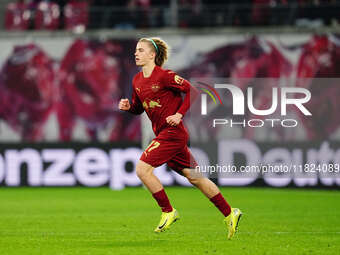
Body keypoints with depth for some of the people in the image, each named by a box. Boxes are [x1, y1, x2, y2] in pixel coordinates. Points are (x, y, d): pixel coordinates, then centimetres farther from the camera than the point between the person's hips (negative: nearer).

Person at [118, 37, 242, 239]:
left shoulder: (164, 76, -13)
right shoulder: (137, 81, 11)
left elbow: (192, 91, -12)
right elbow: (139, 108, 22)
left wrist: (179, 114, -17)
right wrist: (128, 106, 1)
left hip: (172, 132, -8)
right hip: (163, 134, 8)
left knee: (142, 168, -15)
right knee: (193, 176, 11)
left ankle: (168, 212, -3)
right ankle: (229, 213, 17)